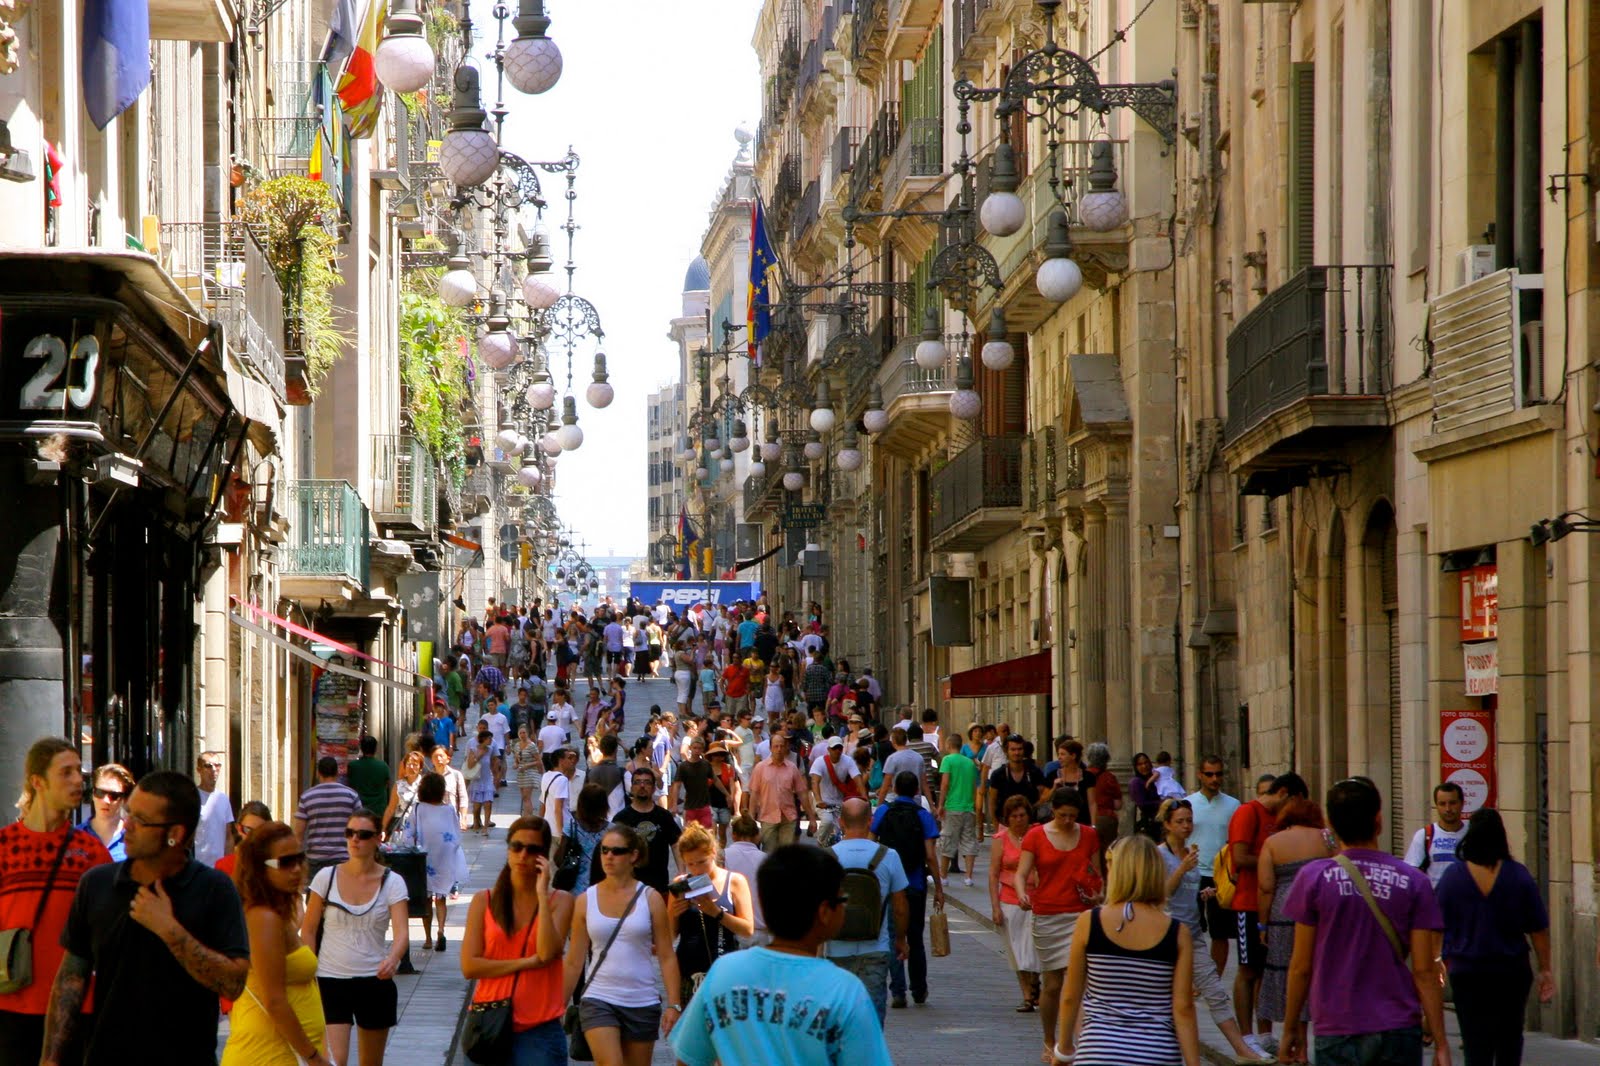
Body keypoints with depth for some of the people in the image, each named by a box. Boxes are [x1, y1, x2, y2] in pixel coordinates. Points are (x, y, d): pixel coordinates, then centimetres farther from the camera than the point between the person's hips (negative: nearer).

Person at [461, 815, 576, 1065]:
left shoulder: (559, 901, 3)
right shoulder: (484, 901, 6)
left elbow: (548, 953, -14)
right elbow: (469, 966, -3)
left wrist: (542, 894, -13)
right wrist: (527, 962, -10)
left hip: (539, 1028, -2)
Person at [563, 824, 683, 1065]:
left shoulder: (650, 898, 1)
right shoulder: (586, 900, 3)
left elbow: (667, 957, 0)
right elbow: (574, 962, 7)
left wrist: (673, 1004, -8)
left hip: (642, 1003, 1)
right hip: (599, 1000, -1)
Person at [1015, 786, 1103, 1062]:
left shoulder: (1088, 835, 8)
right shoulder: (1036, 836, 1)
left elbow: (1098, 873, 17)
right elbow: (1021, 874, -4)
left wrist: (1099, 894, -5)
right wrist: (1022, 894, -25)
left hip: (1080, 915, 1)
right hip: (1047, 916, -1)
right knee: (1052, 984, 6)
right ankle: (1049, 1042, 23)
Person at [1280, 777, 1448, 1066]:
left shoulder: (1313, 877, -3)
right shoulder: (1414, 882, -1)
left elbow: (1301, 966, 0)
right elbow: (1424, 971, -3)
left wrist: (1291, 1029, 11)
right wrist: (1440, 1042, 2)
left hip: (1336, 1032, -1)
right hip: (1399, 1031, 1)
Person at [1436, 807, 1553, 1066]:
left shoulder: (1453, 875, -7)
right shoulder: (1518, 875, -6)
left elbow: (1439, 927, -2)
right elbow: (1539, 929, -4)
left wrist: (1444, 959, 11)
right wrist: (1545, 970, 4)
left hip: (1466, 973, -1)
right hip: (1512, 971, 1)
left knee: (1476, 1045, 0)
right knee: (1510, 1039, 18)